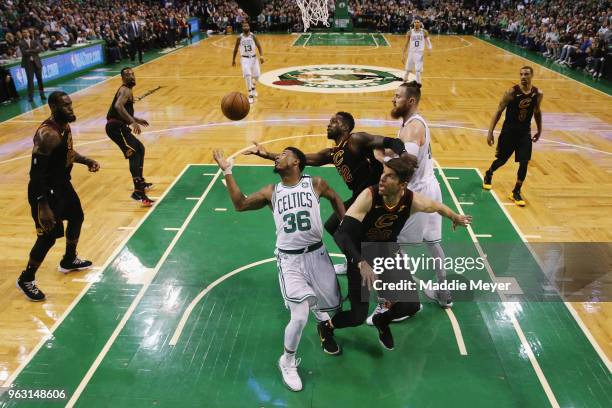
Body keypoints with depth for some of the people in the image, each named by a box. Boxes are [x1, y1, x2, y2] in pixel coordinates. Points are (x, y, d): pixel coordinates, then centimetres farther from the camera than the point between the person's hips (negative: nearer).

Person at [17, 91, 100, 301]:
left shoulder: (65, 125, 0)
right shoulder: (46, 135, -28)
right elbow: (36, 173, -28)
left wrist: (87, 161, 3)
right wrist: (43, 206, -30)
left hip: (62, 184, 10)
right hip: (46, 190, -10)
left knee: (76, 217, 24)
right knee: (49, 235, -5)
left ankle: (69, 261, 45)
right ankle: (26, 279, 15)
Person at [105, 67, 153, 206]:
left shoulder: (126, 91, 22)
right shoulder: (125, 91, -10)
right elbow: (118, 106, -30)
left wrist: (136, 119, 38)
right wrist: (132, 121, -37)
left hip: (118, 126, 11)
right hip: (116, 126, -11)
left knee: (140, 148, 26)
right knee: (134, 154, -21)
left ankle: (140, 181, 38)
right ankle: (138, 192, -32)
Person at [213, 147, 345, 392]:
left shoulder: (315, 184, -1)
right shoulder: (271, 192, 4)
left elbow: (335, 199, 17)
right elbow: (240, 204, 6)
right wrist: (227, 171, 3)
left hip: (316, 254, 1)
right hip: (289, 260, -1)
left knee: (331, 304, 12)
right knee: (299, 316, -14)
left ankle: (319, 314, 53)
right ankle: (287, 362, 14)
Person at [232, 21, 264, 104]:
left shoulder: (253, 36, -4)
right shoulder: (239, 38, -4)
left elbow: (258, 46, -8)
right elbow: (236, 49, 7)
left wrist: (261, 56, -24)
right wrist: (233, 60, 12)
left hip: (253, 58, 2)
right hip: (244, 58, -2)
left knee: (256, 76, 7)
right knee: (247, 75, -20)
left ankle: (253, 86, 45)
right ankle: (250, 95, -13)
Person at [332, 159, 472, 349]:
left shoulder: (413, 201, -22)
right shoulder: (369, 196, -33)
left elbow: (438, 207, 2)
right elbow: (341, 233, -38)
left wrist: (456, 219, 21)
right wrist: (361, 263, -51)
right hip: (361, 256, -3)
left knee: (412, 305, -4)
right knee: (358, 317, -6)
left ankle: (382, 320, 31)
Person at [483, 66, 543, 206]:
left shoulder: (538, 94, -5)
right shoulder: (512, 92, -15)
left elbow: (537, 112, 13)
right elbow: (498, 111, -10)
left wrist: (539, 131, 19)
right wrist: (490, 132, -14)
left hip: (525, 133, 2)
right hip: (509, 131, -2)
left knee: (524, 163, -7)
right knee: (501, 160, 11)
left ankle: (516, 192, 9)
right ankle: (488, 175, 44)